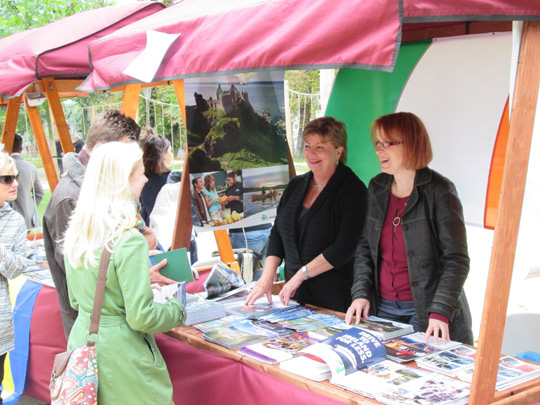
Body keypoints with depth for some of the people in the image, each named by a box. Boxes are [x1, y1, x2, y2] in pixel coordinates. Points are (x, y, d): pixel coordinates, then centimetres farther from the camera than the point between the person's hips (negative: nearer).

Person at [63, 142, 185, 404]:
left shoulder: (76, 232, 2)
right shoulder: (129, 240, -22)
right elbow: (141, 317, -21)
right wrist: (177, 310, -2)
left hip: (81, 341, 8)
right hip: (119, 353, -8)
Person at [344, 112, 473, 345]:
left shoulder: (439, 190, -11)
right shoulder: (376, 188, 7)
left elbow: (456, 260, -14)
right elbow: (365, 247, 12)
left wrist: (440, 312, -23)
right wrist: (361, 293, -1)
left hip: (425, 309, -5)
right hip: (382, 307, 5)